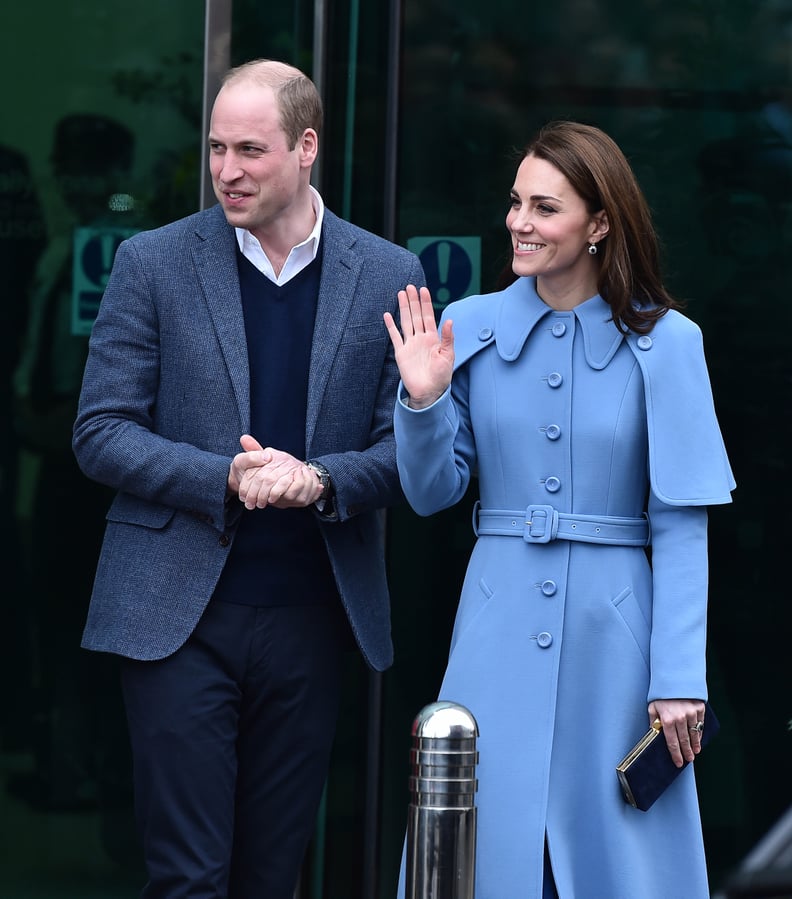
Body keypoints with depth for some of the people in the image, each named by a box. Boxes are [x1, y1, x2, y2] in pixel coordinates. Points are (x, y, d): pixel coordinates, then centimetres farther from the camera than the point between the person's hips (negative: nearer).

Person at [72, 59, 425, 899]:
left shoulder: (388, 277, 4)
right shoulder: (152, 263, 0)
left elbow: (408, 447, 4)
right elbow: (101, 434, -2)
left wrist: (319, 480, -17)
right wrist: (226, 479, -17)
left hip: (311, 618, 2)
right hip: (180, 615, -2)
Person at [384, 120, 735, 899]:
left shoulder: (663, 343, -4)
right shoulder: (472, 330, 2)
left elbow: (680, 526, -4)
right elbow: (432, 493, 7)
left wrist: (678, 679, -9)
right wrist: (422, 400, -11)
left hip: (613, 632, -2)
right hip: (500, 629, 2)